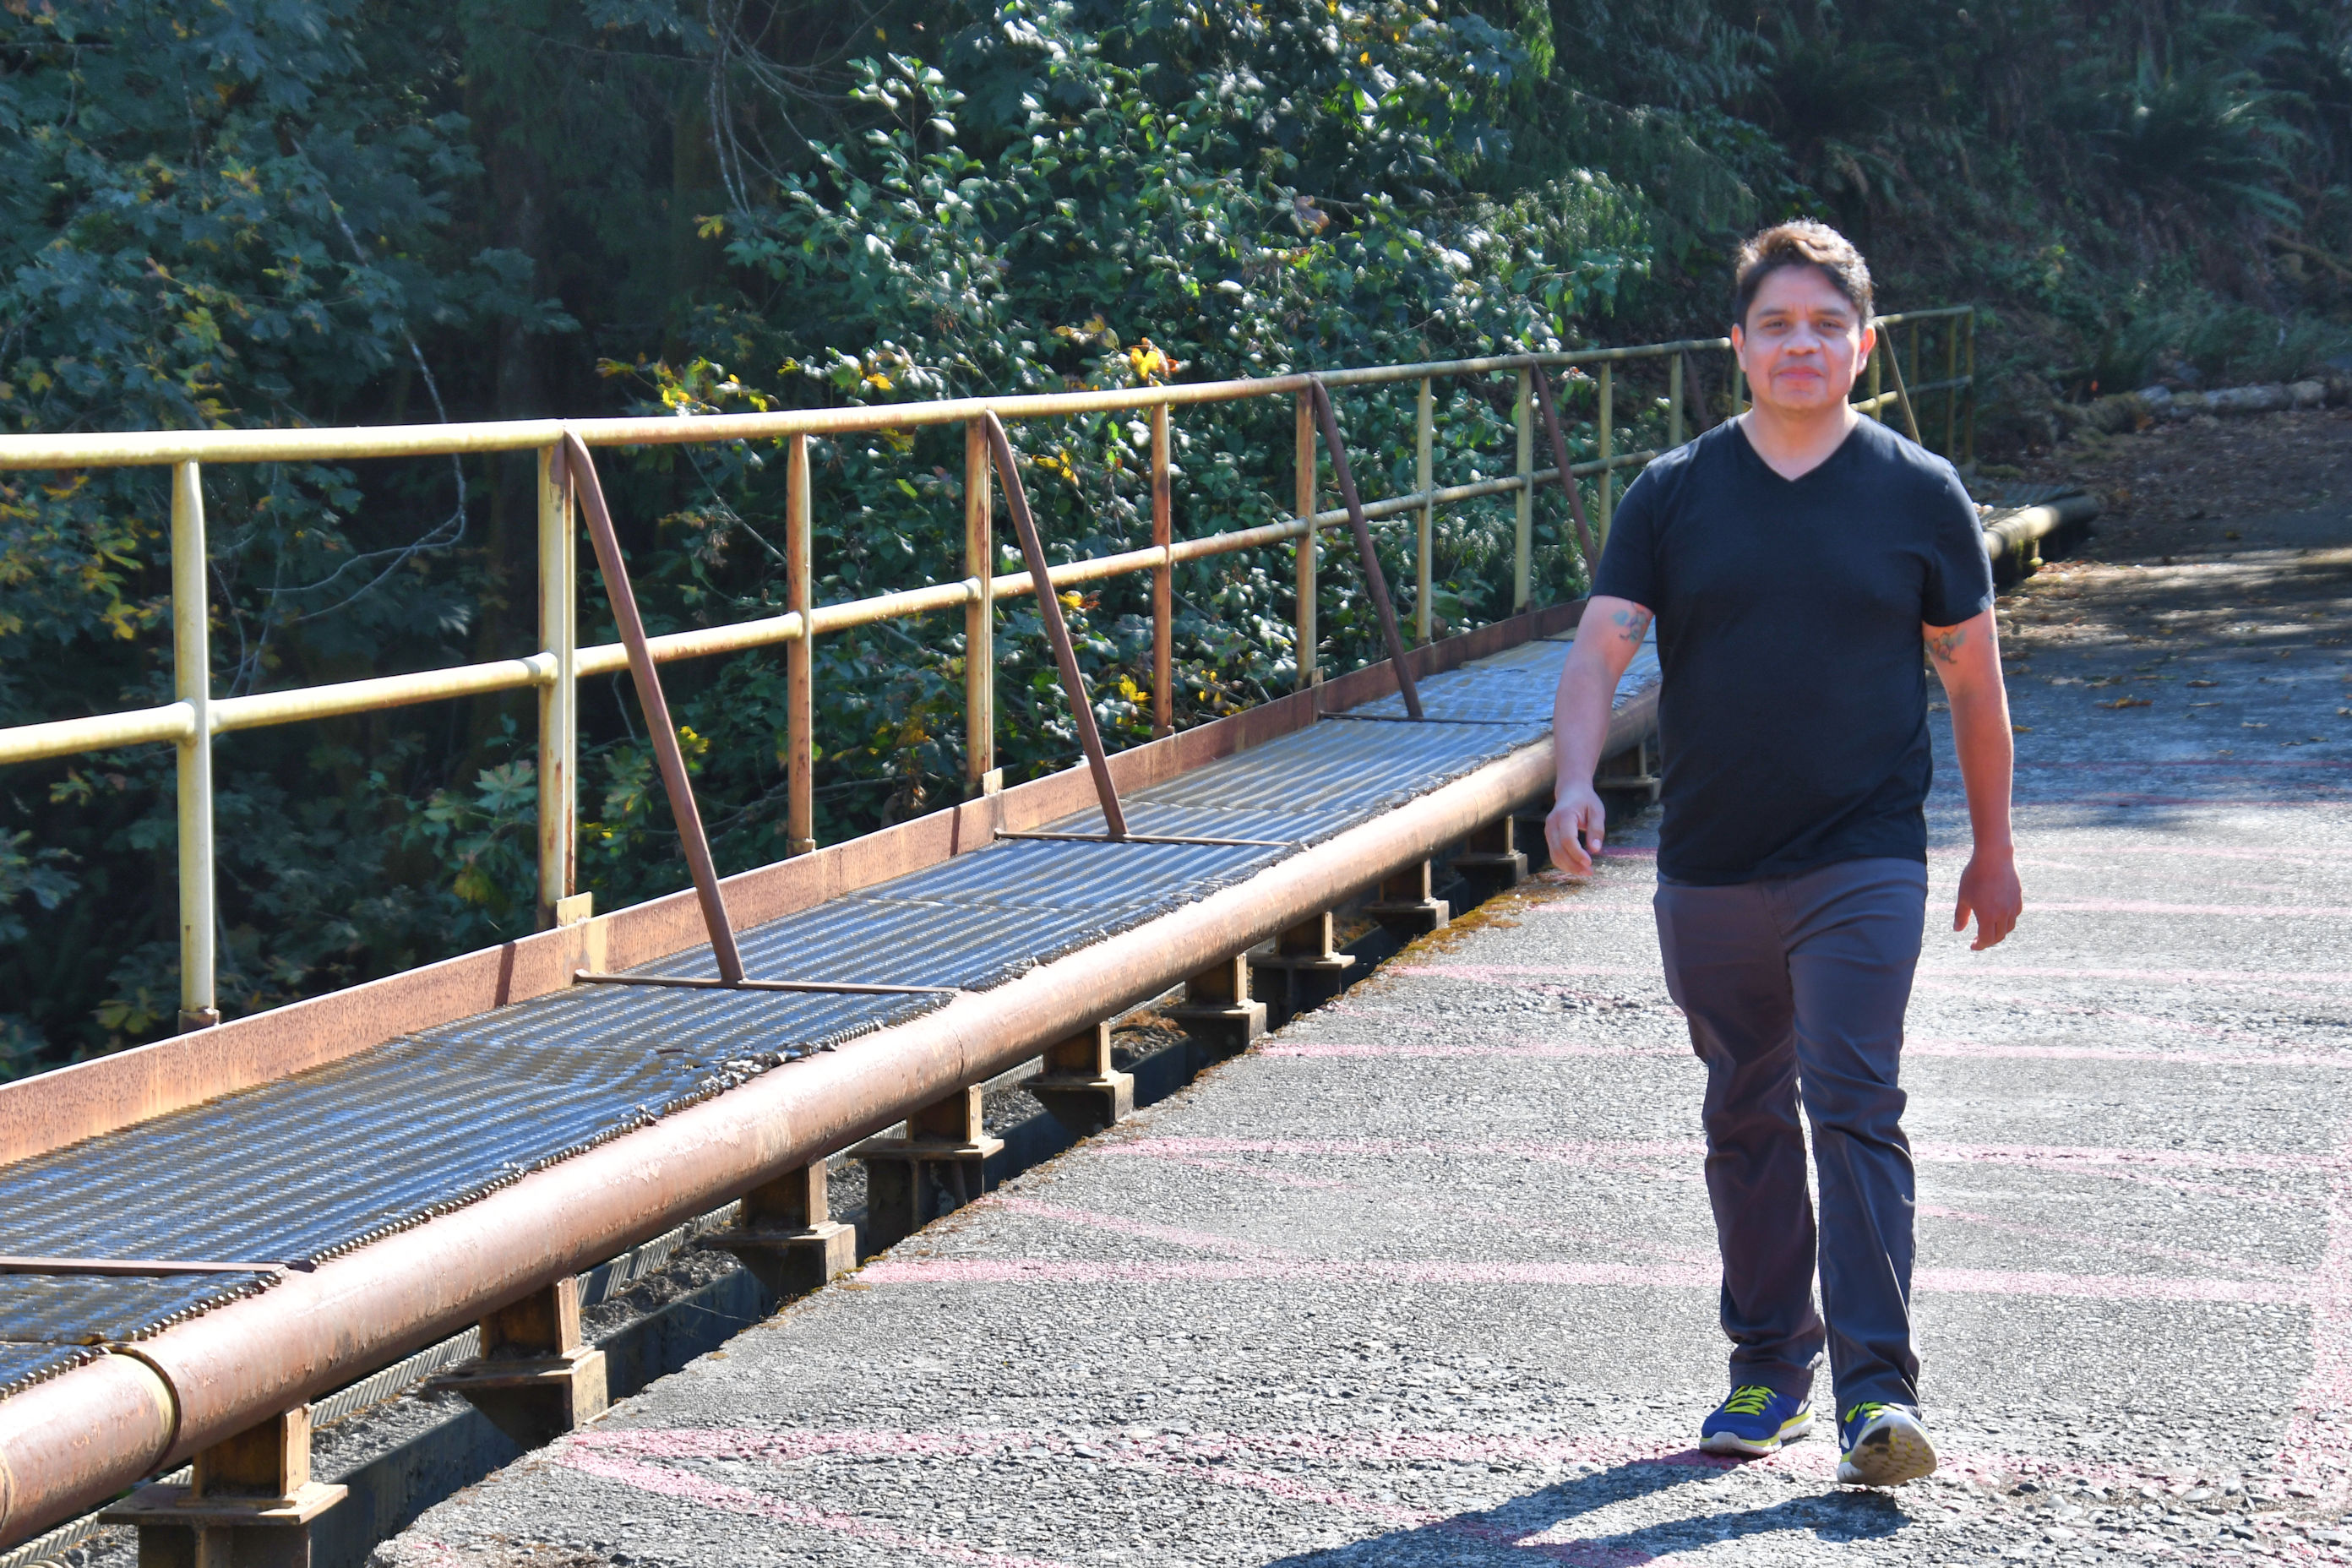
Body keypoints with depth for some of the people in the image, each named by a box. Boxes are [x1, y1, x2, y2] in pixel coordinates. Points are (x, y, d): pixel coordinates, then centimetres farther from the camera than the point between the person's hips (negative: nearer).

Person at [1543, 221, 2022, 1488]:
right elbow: (1600, 648, -6)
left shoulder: (1919, 493, 0)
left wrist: (1993, 849, 10)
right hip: (1707, 865, 3)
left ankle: (1878, 1386, -13)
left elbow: (1972, 679, 8)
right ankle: (1769, 1367, 26)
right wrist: (1574, 781, -24)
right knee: (1746, 1120, 13)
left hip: (1863, 860, -3)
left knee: (1854, 1107, -13)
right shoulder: (1673, 495, 2)